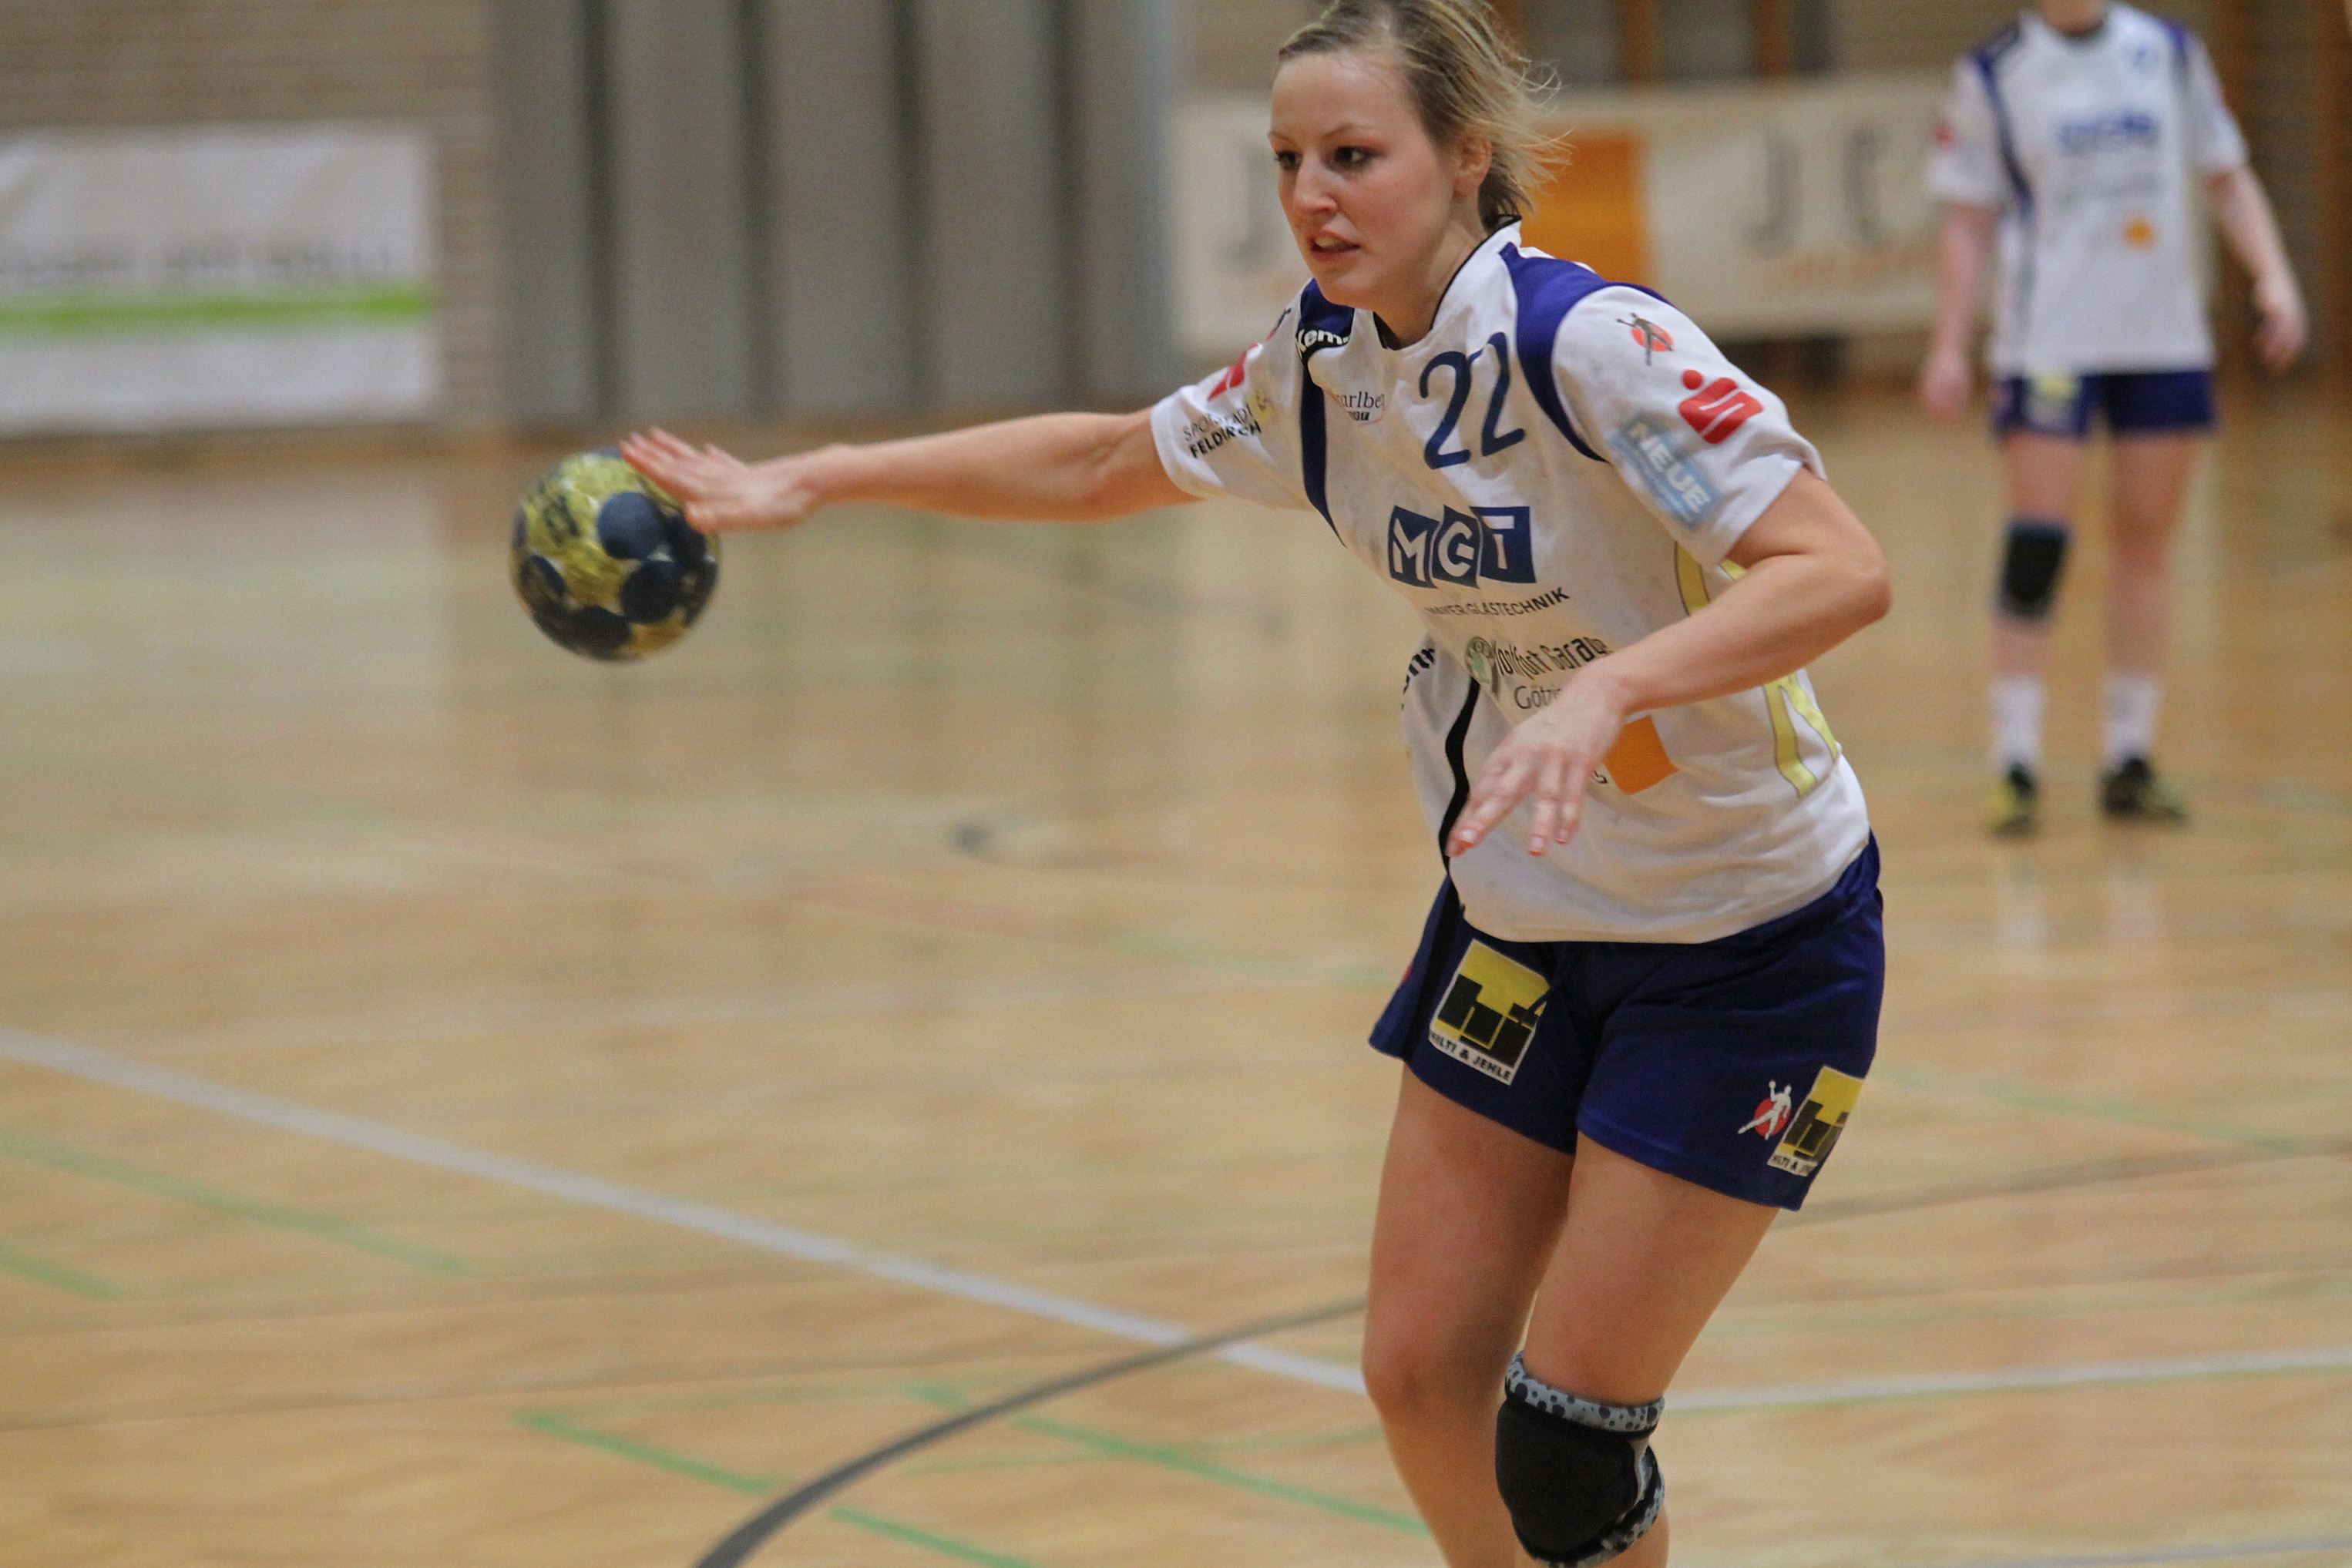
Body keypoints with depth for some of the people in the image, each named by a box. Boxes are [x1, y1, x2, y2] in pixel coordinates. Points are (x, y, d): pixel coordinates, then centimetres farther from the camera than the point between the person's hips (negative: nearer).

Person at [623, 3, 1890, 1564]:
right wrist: (809, 481, 15)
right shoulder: (1323, 364, -2)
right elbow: (1104, 462, 16)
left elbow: (1842, 570, -33)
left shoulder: (1595, 345, -24)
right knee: (1422, 1378, 7)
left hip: (1744, 949, -7)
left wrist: (1605, 688, -47)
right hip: (1519, 930, 7)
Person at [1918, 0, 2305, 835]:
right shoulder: (1992, 76, -1)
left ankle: (2130, 762, 13)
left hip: (2164, 338, 3)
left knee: (2145, 546, 6)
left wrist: (2273, 276, -2)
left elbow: (2227, 177, 12)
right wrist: (1949, 347, -5)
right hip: (2050, 342, -3)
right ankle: (2015, 766, -5)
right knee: (2037, 541, -10)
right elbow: (1968, 220, 2)